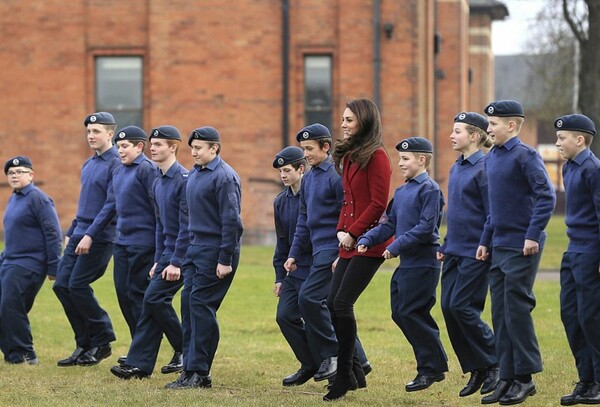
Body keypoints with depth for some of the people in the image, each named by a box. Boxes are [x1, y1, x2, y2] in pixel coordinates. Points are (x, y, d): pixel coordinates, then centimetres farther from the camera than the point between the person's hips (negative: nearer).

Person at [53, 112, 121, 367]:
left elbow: (112, 206, -18)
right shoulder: (88, 164, 17)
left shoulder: (116, 164, -12)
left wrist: (90, 235, -22)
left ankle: (102, 342, 3)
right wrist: (70, 233, 20)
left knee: (77, 286, -12)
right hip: (80, 234, 9)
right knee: (61, 285, 2)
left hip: (100, 238, -9)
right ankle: (85, 345, 9)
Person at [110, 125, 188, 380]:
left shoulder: (184, 180, -15)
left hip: (181, 254, -9)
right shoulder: (158, 184, 14)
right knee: (152, 302, 2)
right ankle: (139, 364, 1)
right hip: (167, 253, 9)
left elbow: (186, 225, -18)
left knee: (155, 298, -13)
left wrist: (176, 263, -20)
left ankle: (186, 351, 1)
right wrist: (158, 261, 14)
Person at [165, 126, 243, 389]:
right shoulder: (194, 175, 14)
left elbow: (231, 220, -16)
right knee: (188, 303, 5)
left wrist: (225, 260, -19)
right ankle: (189, 370, 8)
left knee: (200, 304, -11)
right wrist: (190, 249, 17)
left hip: (215, 251, -9)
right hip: (196, 248, 9)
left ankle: (200, 372, -7)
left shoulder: (224, 176, -13)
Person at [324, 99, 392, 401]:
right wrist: (342, 231, 5)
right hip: (350, 242, 9)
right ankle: (354, 371, 15)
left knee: (342, 303, -12)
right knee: (333, 303, 4)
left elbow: (378, 203, -16)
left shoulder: (376, 157, -11)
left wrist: (353, 233, -15)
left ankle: (345, 375, -3)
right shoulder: (349, 156, 15)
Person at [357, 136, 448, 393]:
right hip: (406, 265, 9)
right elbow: (389, 224, 16)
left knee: (411, 314, -10)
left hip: (423, 263, -9)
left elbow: (426, 227, -19)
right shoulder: (401, 192, 15)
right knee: (399, 313, 9)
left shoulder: (429, 189, -11)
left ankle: (430, 368, 0)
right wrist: (366, 239, 1)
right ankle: (433, 364, 17)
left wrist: (397, 246, -22)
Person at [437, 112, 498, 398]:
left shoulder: (483, 169, -12)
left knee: (461, 307, -11)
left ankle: (493, 363, 4)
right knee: (448, 308, 3)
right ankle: (476, 371, 10)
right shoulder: (456, 169, 14)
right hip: (454, 253, 9)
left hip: (475, 253, -9)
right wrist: (445, 247, 18)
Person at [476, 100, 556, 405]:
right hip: (498, 247, 8)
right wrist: (485, 241, 18)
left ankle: (525, 378, 4)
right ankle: (507, 379, 14)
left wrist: (533, 235, -21)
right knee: (500, 314, 8)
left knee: (517, 309, -5)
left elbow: (546, 197, -17)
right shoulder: (491, 158, 12)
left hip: (521, 248, -8)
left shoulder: (525, 156, -11)